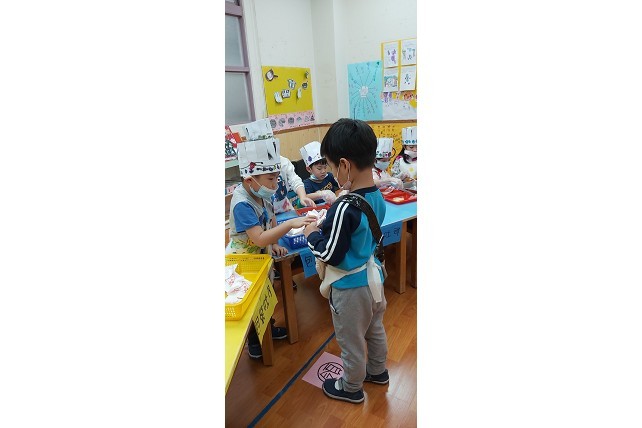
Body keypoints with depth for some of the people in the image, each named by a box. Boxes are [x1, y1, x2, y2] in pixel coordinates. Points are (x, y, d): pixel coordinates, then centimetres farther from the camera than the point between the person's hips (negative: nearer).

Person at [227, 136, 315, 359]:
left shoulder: (260, 194, -7)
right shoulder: (242, 204, -33)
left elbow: (271, 221, 10)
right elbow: (259, 239, -40)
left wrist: (274, 244, -3)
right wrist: (291, 224, -45)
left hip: (261, 256, 7)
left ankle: (268, 327, 47)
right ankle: (253, 341, 34)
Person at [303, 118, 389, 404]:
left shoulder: (344, 209, -32)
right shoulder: (378, 198, -6)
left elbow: (330, 256, -24)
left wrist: (312, 234, -9)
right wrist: (329, 226, 5)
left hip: (350, 288, -8)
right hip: (374, 278, 8)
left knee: (351, 342, 17)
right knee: (375, 330, 29)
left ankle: (352, 388, 42)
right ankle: (377, 371, 53)